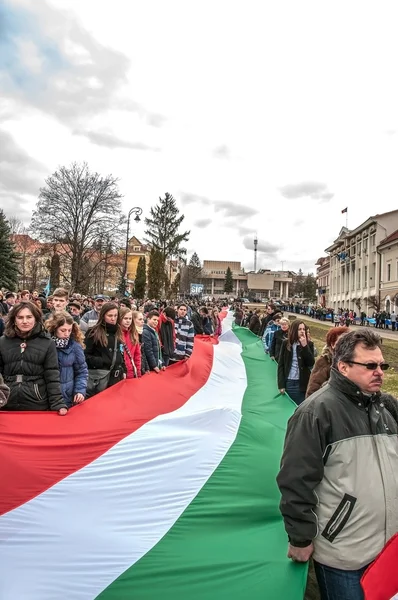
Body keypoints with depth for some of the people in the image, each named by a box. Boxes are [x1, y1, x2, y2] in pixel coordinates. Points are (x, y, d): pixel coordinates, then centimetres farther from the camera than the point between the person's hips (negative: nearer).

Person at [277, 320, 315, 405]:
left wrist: (305, 346, -15)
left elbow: (311, 363, -8)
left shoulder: (309, 344, 2)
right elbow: (280, 364, 2)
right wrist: (281, 384, -4)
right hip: (288, 382, 0)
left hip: (303, 383, 0)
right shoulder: (286, 343, 2)